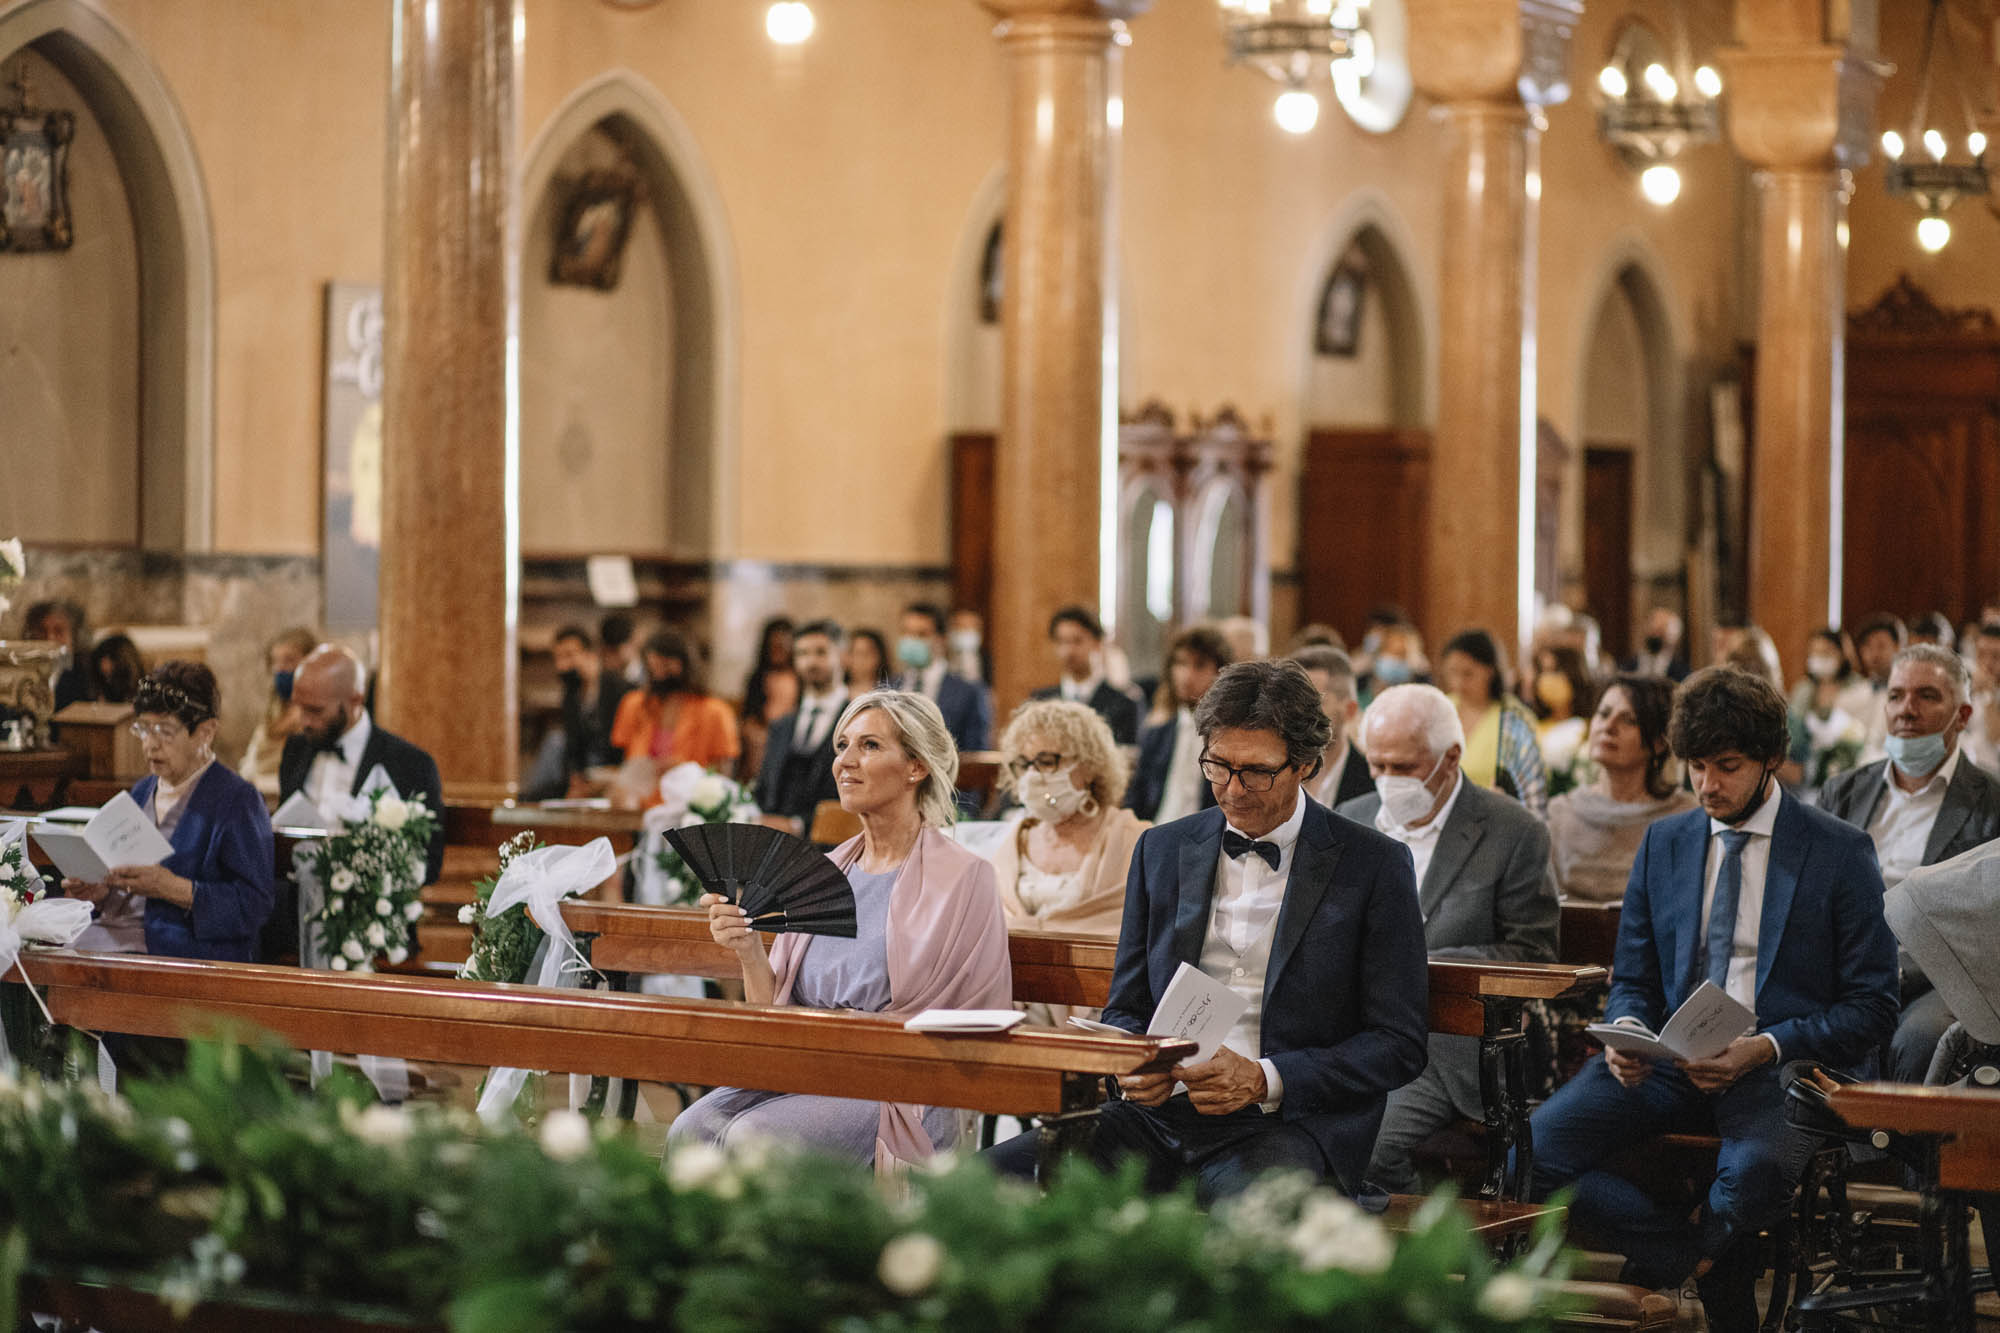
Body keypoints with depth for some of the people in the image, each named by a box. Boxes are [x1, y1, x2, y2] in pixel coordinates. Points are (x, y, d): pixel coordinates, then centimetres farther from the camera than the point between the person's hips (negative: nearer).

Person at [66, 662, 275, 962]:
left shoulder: (237, 800, -3)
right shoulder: (142, 791, 22)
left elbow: (255, 905, -10)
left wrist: (172, 888, -18)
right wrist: (100, 893, 4)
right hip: (116, 932, 7)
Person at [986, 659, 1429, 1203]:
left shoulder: (1375, 867, 2)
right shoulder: (1163, 849, 16)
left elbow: (1398, 1043, -1)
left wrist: (1264, 1080, -14)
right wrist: (1131, 1067, -4)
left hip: (1286, 1125, -4)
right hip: (1160, 1113, 4)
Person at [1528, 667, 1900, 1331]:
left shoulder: (1840, 852, 2)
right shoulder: (1662, 843, 15)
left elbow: (1872, 1007, -1)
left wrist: (1767, 1049, -17)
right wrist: (1627, 1032, -7)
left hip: (1781, 1063, -4)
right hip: (1669, 1056, 4)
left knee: (1758, 1166, -40)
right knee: (1536, 1149, -24)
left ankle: (1676, 1257, -6)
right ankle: (1711, 1269, -13)